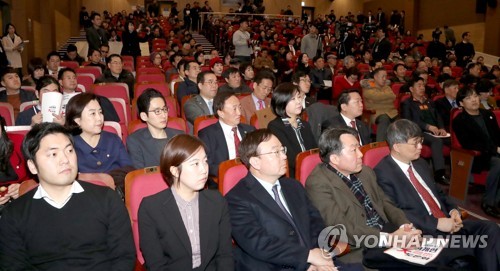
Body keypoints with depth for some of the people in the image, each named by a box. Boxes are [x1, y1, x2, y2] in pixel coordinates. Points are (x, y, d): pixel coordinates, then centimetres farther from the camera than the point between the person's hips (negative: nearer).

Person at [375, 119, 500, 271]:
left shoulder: (420, 164, 16)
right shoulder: (382, 173, -13)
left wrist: (453, 210, 3)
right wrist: (436, 223, -19)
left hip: (446, 221, 9)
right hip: (422, 232, -8)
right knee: (467, 251, -27)